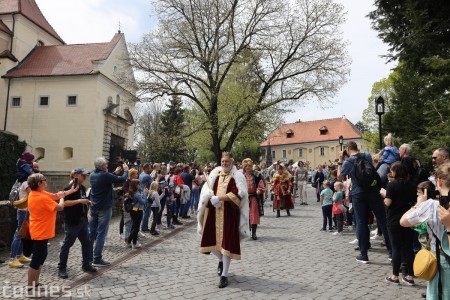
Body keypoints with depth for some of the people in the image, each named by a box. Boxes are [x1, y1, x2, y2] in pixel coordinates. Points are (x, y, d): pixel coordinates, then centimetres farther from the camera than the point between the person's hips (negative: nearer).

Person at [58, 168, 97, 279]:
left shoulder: (83, 188, 11)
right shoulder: (69, 188, -13)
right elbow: (64, 203, -23)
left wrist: (87, 203, 5)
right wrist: (79, 201, -27)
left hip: (83, 220, 8)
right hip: (72, 222, -8)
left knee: (86, 242, 12)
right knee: (67, 244, 2)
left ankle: (86, 264, 24)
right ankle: (61, 268, 14)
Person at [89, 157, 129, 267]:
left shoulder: (92, 175, 5)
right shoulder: (105, 175, -19)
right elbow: (122, 179, -14)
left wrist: (115, 173, 22)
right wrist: (125, 170, 3)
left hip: (93, 208, 8)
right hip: (104, 208, -8)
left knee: (91, 232, 13)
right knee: (101, 233, -2)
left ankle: (89, 256, 22)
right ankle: (97, 259, 0)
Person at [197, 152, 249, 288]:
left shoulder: (237, 176, -2)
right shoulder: (214, 174, 10)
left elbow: (239, 193, -15)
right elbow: (206, 190, 4)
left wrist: (220, 198, -19)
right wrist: (213, 198, -17)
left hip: (229, 213, -4)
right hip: (213, 212, 4)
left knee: (227, 241, -3)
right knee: (212, 238, 10)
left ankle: (224, 275, 9)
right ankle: (221, 260, 42)